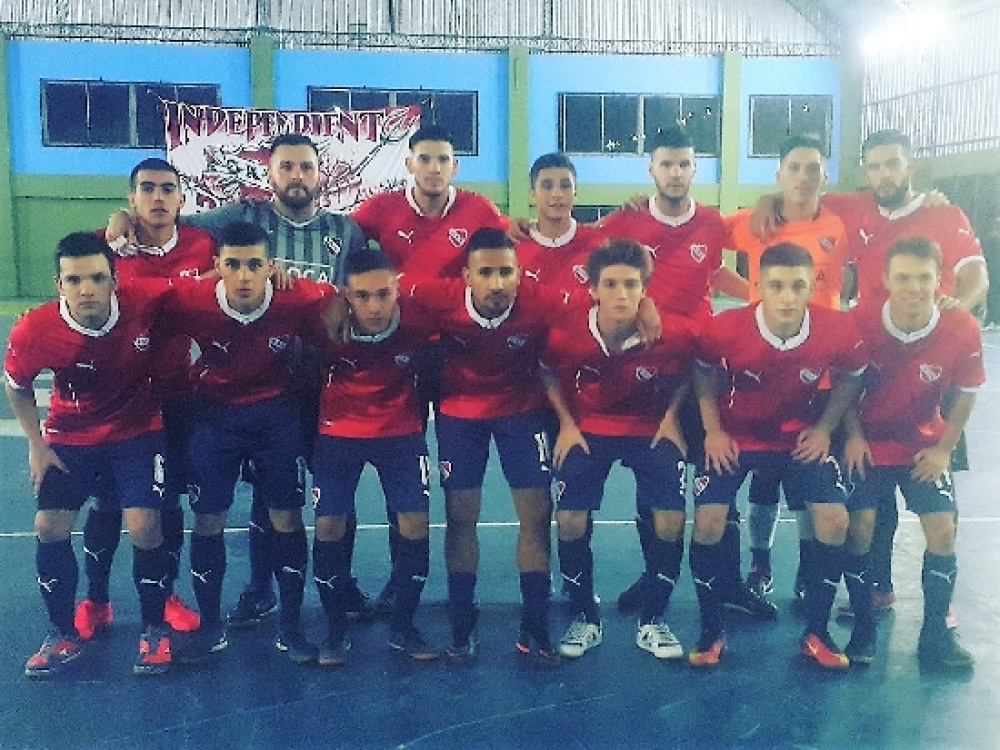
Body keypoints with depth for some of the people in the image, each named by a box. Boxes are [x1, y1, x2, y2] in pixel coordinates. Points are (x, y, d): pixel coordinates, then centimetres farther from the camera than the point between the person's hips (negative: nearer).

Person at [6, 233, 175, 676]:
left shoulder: (147, 305, -29)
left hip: (138, 432, -2)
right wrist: (36, 445, -2)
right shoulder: (34, 332, -23)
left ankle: (154, 630, 11)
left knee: (144, 527, -12)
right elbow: (16, 386, -1)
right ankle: (62, 635, 19)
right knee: (50, 528, -3)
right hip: (70, 436, 2)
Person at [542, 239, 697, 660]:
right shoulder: (566, 336, -24)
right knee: (570, 522, -11)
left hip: (651, 428, 0)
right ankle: (586, 619, 13)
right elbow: (550, 377, 0)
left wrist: (671, 417, -7)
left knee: (670, 523, -11)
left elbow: (688, 373, 0)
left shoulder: (675, 334, -24)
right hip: (589, 429, 0)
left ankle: (652, 622, 11)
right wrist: (566, 424, -5)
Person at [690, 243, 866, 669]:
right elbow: (703, 373, -3)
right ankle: (711, 632, 7)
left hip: (799, 437, 2)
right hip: (734, 437, -1)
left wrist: (824, 428, -7)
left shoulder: (837, 331, -22)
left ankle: (816, 634, 9)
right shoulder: (725, 329, -26)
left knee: (835, 521, -11)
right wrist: (713, 429, -9)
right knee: (708, 524, -15)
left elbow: (851, 378, 1)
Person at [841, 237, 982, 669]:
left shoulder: (962, 330, -18)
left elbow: (965, 393, -2)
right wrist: (853, 435, -10)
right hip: (868, 442, -1)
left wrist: (944, 448, -6)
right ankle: (863, 630, 7)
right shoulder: (861, 322, -21)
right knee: (860, 528, -11)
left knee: (943, 531, -8)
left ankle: (936, 634, 10)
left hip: (924, 445, 1)